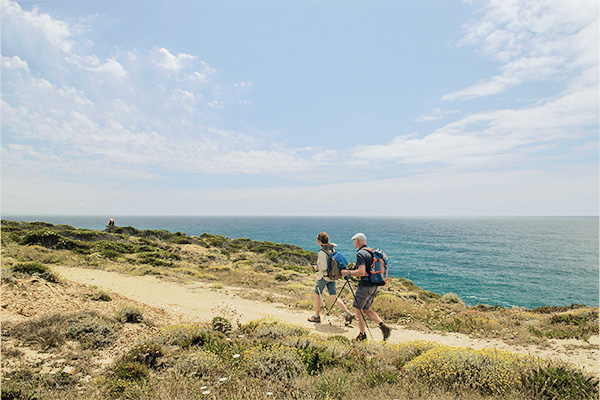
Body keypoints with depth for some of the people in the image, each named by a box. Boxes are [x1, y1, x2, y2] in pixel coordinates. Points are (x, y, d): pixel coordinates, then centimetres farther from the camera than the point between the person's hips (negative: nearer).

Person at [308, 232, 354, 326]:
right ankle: (348, 314, -1)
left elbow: (323, 267, -25)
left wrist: (315, 267, -9)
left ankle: (317, 316, 22)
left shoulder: (322, 252, -20)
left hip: (324, 276, -7)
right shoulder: (332, 249, 6)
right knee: (333, 297, 8)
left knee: (317, 294, 12)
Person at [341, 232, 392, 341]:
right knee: (365, 309, 17)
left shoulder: (360, 253, -16)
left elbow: (361, 272, -25)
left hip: (365, 285, -9)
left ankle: (362, 334, 13)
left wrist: (348, 272, -14)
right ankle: (383, 326, 8)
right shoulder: (371, 252, 13)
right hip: (374, 285, 9)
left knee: (357, 309, 6)